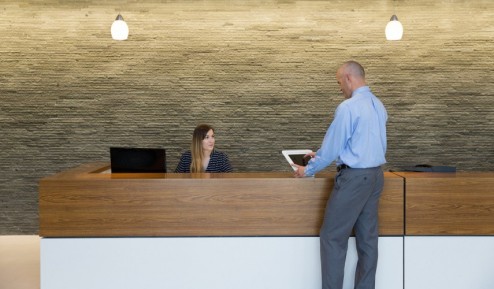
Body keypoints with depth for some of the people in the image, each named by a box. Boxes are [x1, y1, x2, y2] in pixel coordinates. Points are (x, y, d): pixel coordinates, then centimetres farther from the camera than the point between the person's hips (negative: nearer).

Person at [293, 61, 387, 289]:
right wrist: (320, 155, 22)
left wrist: (308, 170, 4)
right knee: (368, 237, 11)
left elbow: (332, 145, -11)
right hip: (375, 175, 9)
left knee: (333, 236, 0)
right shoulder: (378, 105, 11)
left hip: (354, 177, -9)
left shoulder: (348, 107, -15)